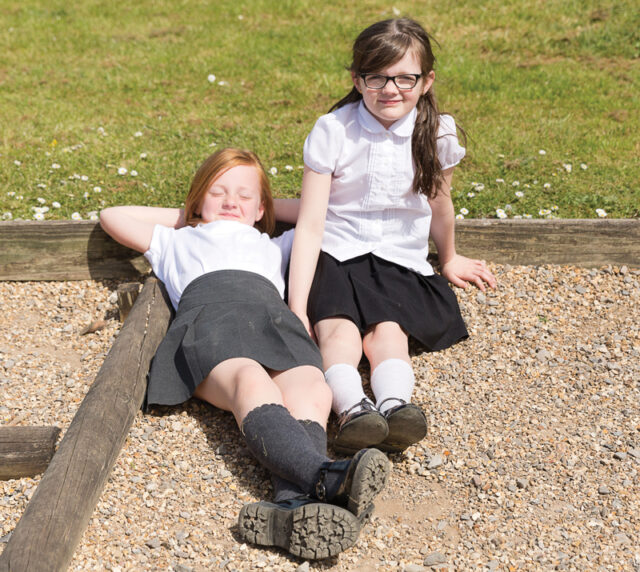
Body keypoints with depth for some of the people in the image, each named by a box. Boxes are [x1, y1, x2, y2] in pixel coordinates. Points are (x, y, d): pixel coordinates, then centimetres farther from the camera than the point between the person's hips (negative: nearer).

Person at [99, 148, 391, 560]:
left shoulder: (273, 245, 47)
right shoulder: (178, 242, 45)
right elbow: (112, 216, 50)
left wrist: (265, 205, 51)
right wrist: (181, 215, 51)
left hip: (273, 317, 2)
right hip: (208, 312, -2)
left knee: (312, 390, -34)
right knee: (253, 385, -38)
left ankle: (293, 504, -62)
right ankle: (326, 478, -65)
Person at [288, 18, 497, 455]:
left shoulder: (437, 134, -1)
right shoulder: (332, 130, -7)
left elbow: (439, 206, 19)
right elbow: (310, 225, -10)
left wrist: (449, 260, 34)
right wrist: (297, 308, -16)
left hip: (399, 259, 1)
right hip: (334, 254, -1)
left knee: (386, 331, -28)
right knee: (338, 329, -29)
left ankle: (394, 407, -52)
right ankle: (353, 411, -53)